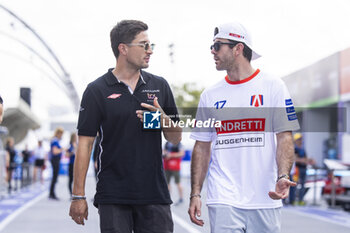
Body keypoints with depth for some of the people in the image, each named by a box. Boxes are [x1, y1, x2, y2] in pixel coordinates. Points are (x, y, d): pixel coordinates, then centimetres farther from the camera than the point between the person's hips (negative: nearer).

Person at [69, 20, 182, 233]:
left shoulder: (159, 86, 10)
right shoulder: (97, 91, -1)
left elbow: (176, 137, 14)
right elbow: (85, 143, -2)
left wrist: (162, 118, -8)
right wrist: (78, 195, -6)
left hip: (155, 193, 3)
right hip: (113, 197, -3)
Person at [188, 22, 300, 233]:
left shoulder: (273, 87, 2)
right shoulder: (210, 96, 10)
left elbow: (285, 138, -2)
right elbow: (202, 147, 12)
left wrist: (283, 177, -18)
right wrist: (195, 194, 4)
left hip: (264, 200, -1)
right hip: (223, 201, 1)